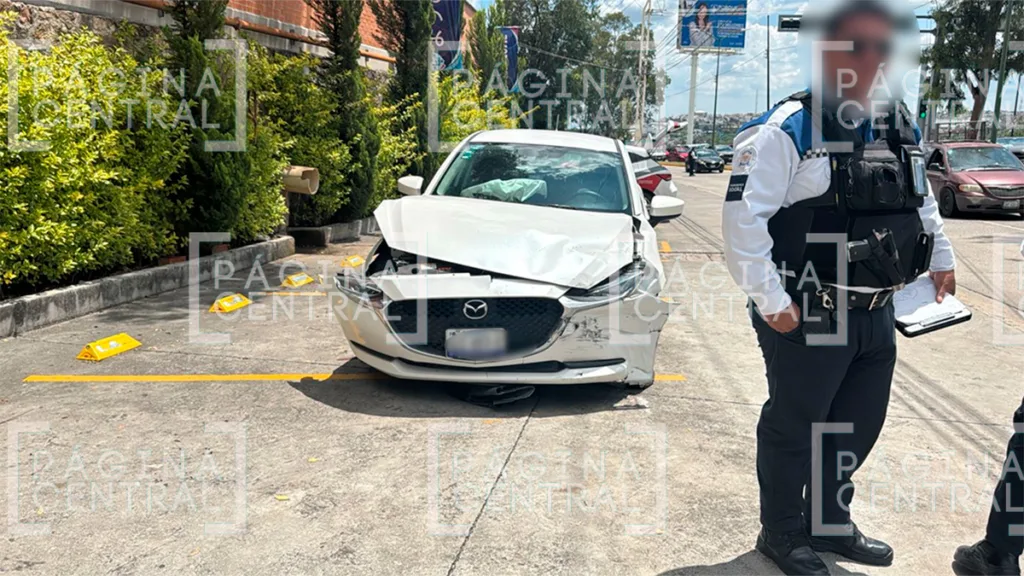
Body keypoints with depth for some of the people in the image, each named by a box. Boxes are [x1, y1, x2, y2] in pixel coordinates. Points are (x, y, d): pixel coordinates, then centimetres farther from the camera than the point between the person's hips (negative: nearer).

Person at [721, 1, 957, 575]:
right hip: (807, 317, -7)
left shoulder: (899, 127, 9)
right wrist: (771, 301, -20)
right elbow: (743, 216, -20)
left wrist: (942, 259, 25)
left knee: (860, 425, 18)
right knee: (793, 427, 7)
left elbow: (922, 199, 27)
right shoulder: (788, 130, -15)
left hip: (877, 314, 8)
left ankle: (830, 521, 39)